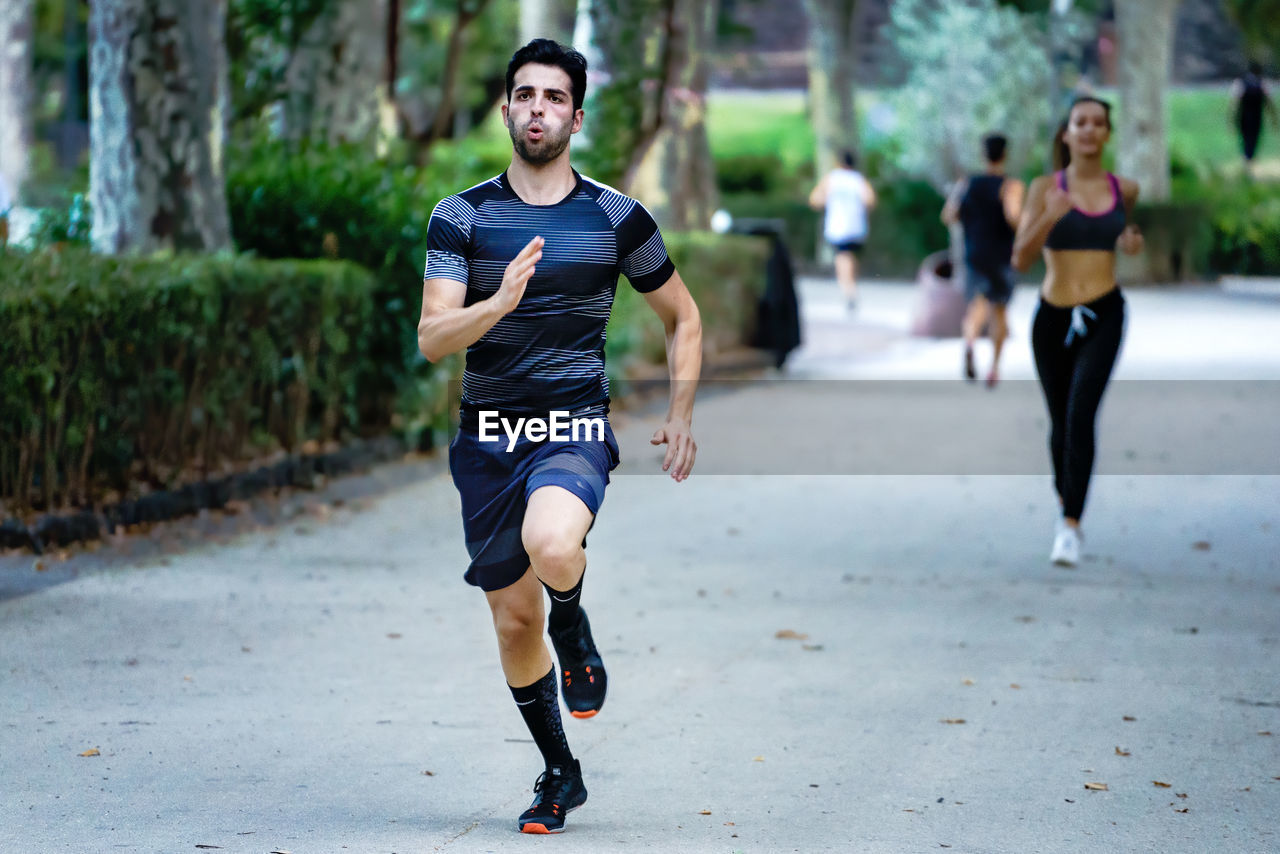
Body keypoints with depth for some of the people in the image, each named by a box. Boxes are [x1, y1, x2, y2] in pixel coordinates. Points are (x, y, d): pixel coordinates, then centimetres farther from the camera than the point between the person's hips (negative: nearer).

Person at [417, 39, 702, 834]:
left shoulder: (618, 218, 1)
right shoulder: (461, 217, 0)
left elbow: (683, 319, 14)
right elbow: (432, 338, -10)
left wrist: (682, 416, 6)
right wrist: (500, 302, -28)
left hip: (576, 430, -2)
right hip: (488, 437, 2)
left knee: (551, 545, -35)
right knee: (515, 622, 6)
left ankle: (574, 625, 1)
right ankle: (560, 774, 27)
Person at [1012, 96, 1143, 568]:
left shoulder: (1125, 189, 2)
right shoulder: (1045, 188, -4)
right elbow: (1020, 259, -10)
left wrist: (1132, 243, 2)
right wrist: (1049, 217, -27)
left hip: (1103, 315, -1)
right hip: (1053, 316, 1)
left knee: (1081, 412, -19)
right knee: (1060, 420, 13)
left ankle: (1071, 526, -23)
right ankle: (1065, 497, 40)